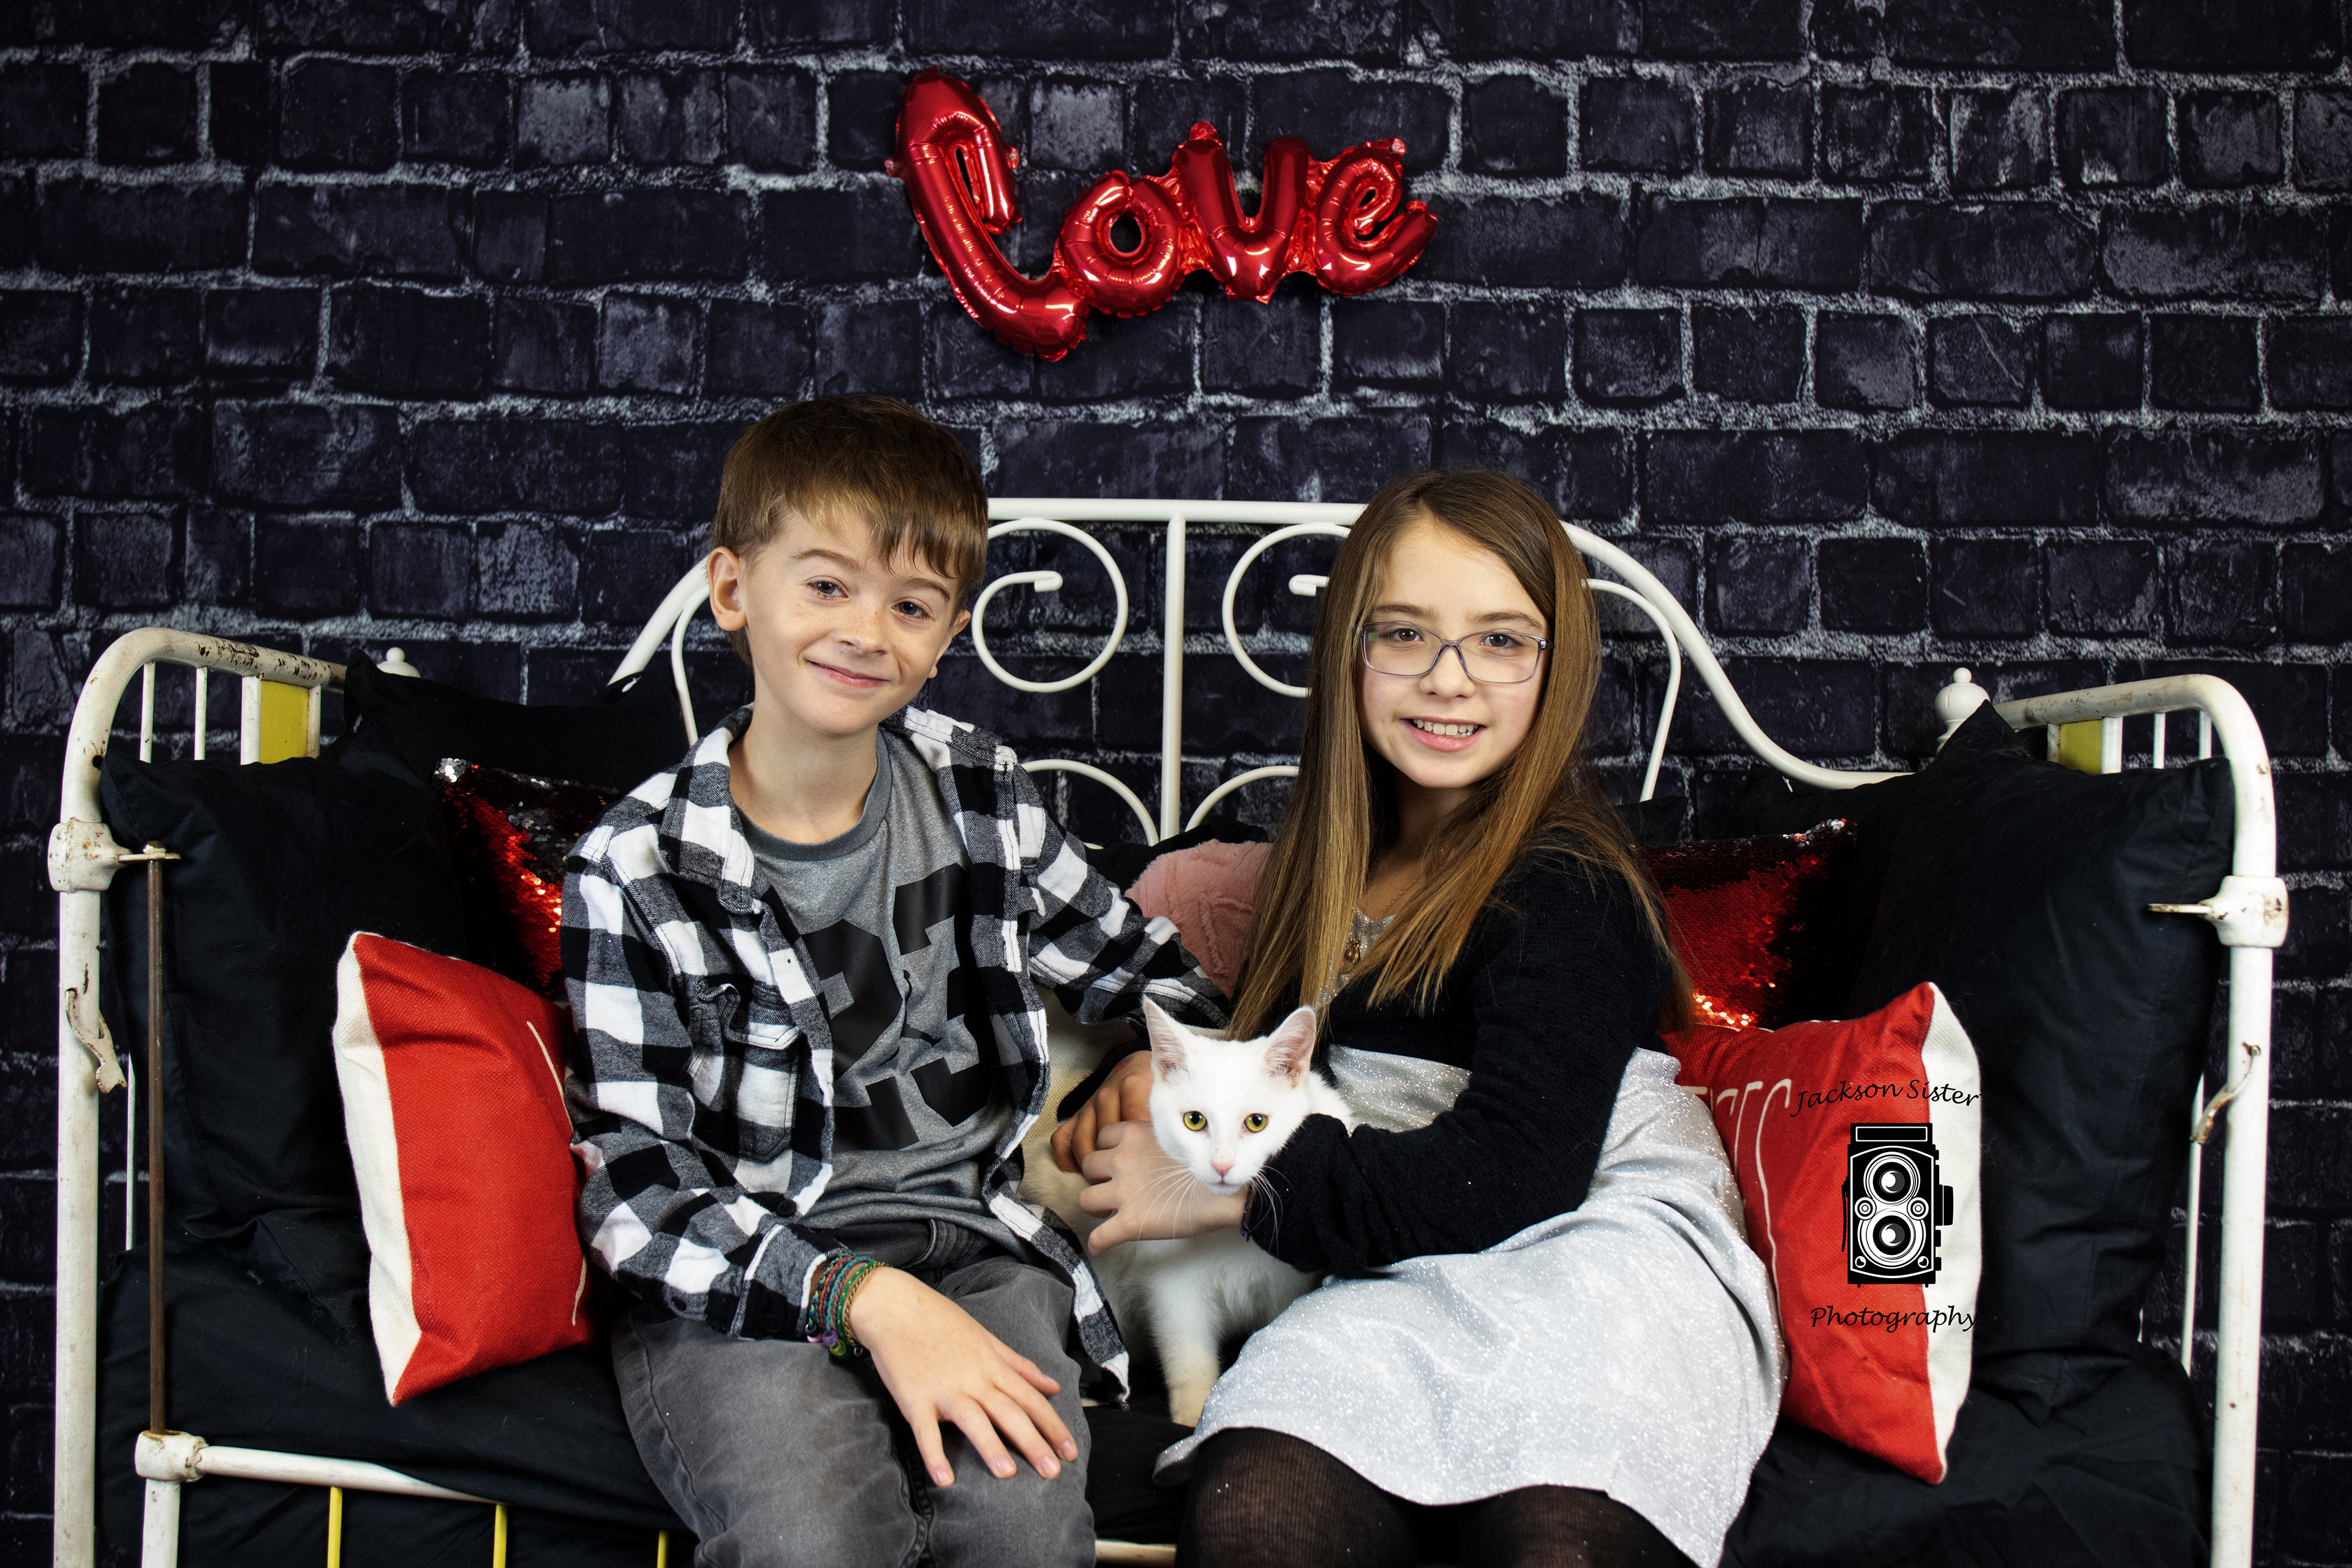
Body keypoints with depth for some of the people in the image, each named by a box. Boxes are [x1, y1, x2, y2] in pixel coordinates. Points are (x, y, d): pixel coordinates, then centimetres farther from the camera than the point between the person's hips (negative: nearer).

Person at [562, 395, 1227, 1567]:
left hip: (968, 1237, 3)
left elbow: (1129, 964, 21)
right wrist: (863, 1297, -23)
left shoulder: (979, 796, 5)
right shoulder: (638, 870, -7)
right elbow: (634, 1179, -11)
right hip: (738, 1270, -2)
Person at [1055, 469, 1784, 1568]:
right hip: (1416, 1280, 5)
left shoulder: (1567, 892, -5)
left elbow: (1510, 1177, -15)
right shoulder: (1338, 862, 18)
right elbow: (1275, 1054, 37)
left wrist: (1228, 1189, -11)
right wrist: (1163, 1071, 14)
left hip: (1605, 1252, -4)